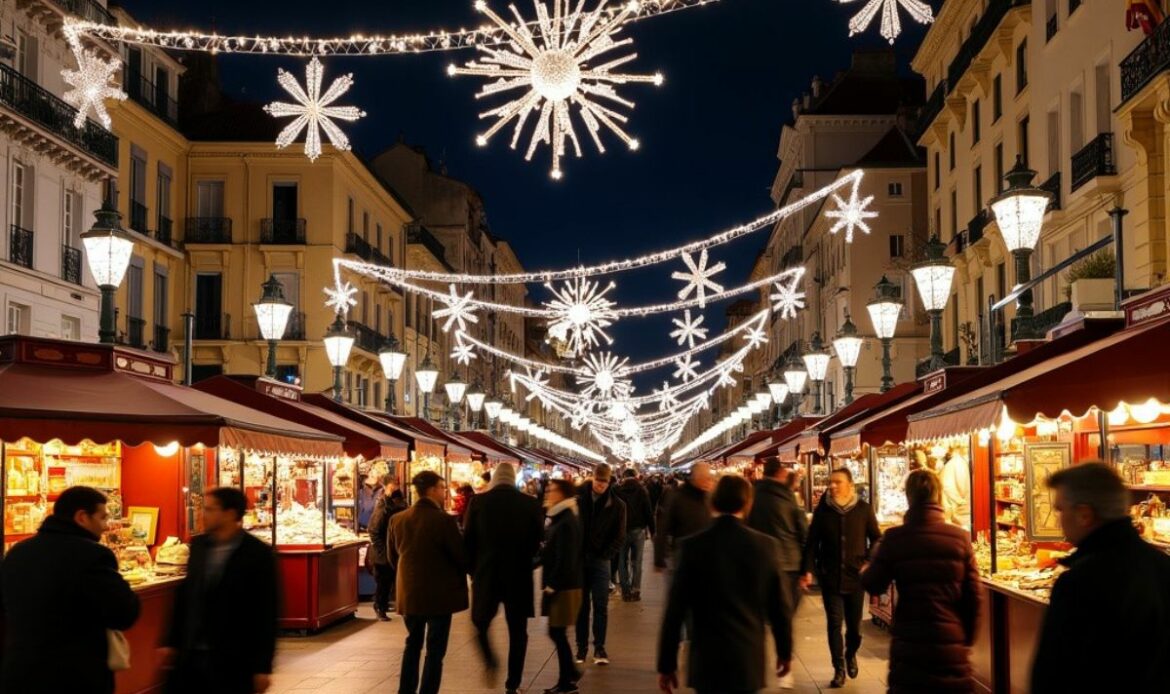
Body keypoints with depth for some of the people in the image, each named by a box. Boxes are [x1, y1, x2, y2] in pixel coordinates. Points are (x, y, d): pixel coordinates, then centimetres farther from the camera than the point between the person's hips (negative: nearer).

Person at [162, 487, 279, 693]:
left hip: (232, 660, -6)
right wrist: (172, 641, 15)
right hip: (191, 654, 6)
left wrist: (263, 666, -12)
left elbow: (266, 613, -11)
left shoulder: (258, 554, -11)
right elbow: (184, 594, 15)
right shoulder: (198, 545, 6)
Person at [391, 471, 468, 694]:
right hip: (439, 593, -5)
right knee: (435, 650, 5)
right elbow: (461, 556, -11)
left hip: (409, 592, 5)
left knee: (413, 644, 22)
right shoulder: (444, 520, -18)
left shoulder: (397, 520, -1)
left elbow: (393, 556, 9)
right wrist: (459, 576, 10)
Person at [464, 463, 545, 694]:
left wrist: (473, 569, 11)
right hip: (519, 576, 0)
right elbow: (538, 540, 1)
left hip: (485, 574, 0)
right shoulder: (531, 504, -5)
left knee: (480, 623, 20)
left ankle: (490, 663, 0)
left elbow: (468, 540, -2)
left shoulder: (478, 502, -6)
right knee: (517, 632, 10)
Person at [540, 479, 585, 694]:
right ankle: (570, 673, 29)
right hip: (559, 584, 9)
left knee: (557, 633, -1)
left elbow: (565, 559, -22)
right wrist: (549, 584, 11)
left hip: (563, 586, -9)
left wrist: (551, 586, -18)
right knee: (556, 633, 16)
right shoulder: (559, 518, 12)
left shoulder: (566, 523, -19)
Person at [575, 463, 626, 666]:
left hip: (600, 560, -1)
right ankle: (581, 647, 14)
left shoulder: (617, 505, 1)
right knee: (581, 605, 7)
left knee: (601, 606, -2)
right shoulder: (578, 499, 0)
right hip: (579, 558, 1)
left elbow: (619, 536, 2)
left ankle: (599, 647, 5)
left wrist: (606, 554, -8)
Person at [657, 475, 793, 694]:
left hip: (707, 661, -1)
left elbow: (675, 609, -7)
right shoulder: (766, 545, -4)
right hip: (750, 661, 1)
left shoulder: (693, 546, -8)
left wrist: (667, 663, 1)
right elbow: (780, 605, 3)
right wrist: (785, 652, 17)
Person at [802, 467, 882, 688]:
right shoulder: (823, 509, -2)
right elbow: (812, 542, 1)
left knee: (854, 625, 9)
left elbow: (876, 538, 4)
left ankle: (851, 655, 38)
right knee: (834, 624, -1)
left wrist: (869, 562, -9)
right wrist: (808, 570, -6)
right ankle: (839, 670, 10)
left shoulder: (863, 509, -4)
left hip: (855, 576, 0)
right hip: (830, 577, 0)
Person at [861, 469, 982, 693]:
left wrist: (866, 571, 21)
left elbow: (873, 586, 0)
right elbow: (973, 597, -1)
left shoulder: (894, 538, -7)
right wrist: (968, 639, 10)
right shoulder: (960, 537, -4)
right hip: (952, 643, 0)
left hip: (908, 642, 0)